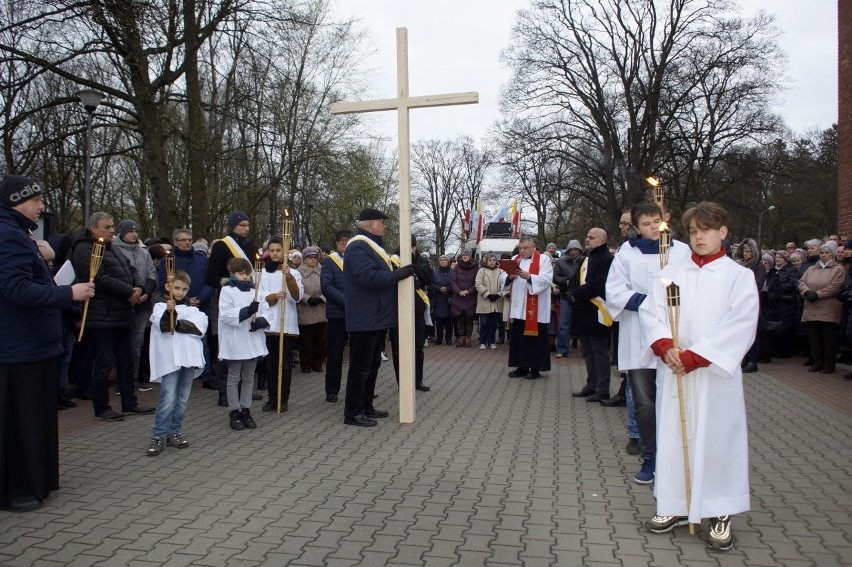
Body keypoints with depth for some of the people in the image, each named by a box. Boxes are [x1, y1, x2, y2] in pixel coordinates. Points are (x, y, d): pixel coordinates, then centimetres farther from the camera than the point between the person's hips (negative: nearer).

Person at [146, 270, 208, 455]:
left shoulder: (192, 309, 16)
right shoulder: (160, 306, 3)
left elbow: (201, 328, -1)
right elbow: (163, 326, -18)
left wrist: (181, 325, -13)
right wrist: (169, 312, -37)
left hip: (189, 358, 5)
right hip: (170, 359, -5)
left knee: (182, 400, 10)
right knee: (168, 399, -10)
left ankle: (174, 433, 20)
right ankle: (158, 436, -3)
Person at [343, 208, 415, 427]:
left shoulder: (371, 245, 20)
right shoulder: (358, 247, -16)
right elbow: (367, 276, -29)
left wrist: (399, 274, 11)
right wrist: (396, 275, -23)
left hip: (376, 318, 11)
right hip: (365, 319, -11)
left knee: (372, 365, 16)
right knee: (360, 367, -5)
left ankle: (366, 406, 25)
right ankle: (353, 412, 2)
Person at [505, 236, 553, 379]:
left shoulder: (543, 259, -3)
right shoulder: (515, 259, 14)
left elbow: (547, 280, -15)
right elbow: (505, 280, 11)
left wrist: (529, 277, -27)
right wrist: (510, 277, -11)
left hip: (535, 308, -5)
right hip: (518, 307, 6)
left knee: (535, 338, -1)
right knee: (518, 337, 8)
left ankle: (535, 368, 8)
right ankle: (521, 367, 18)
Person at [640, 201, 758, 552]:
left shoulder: (739, 276, 0)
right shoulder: (672, 272, 9)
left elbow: (741, 325, -9)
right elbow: (650, 311, 4)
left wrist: (694, 357, -15)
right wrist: (665, 346, -14)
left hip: (714, 373, -3)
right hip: (673, 372, 3)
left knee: (716, 439, 1)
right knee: (672, 436, 7)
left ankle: (721, 514, 13)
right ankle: (675, 506, 20)